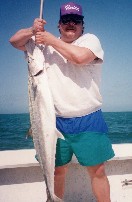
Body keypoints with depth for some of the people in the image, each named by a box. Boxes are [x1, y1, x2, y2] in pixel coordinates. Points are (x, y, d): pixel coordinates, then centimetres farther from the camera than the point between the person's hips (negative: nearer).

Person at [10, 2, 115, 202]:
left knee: (97, 170, 6)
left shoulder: (90, 39, 1)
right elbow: (14, 41, 13)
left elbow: (80, 56, -21)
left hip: (88, 120, -2)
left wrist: (51, 40, -11)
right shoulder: (46, 42, 11)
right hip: (56, 121, 3)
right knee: (57, 169, 13)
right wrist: (32, 30, -6)